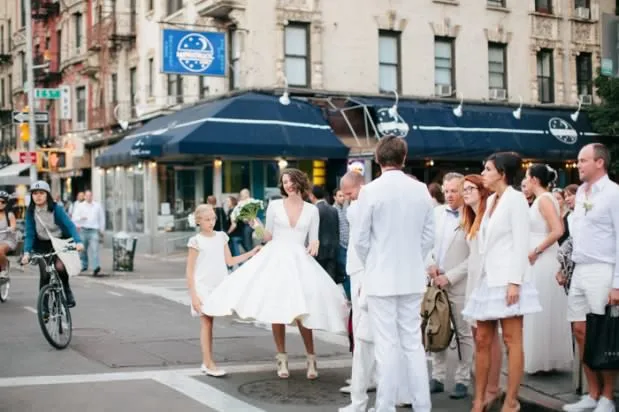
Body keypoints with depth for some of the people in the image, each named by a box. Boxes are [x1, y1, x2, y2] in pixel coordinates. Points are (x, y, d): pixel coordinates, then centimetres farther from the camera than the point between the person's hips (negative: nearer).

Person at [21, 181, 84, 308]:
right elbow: (29, 233, -8)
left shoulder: (56, 208, -14)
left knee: (60, 267, -22)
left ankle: (67, 292, 6)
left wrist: (78, 241, -38)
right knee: (45, 275, -10)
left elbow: (69, 225, -22)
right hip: (42, 246, 2)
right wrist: (27, 252, -23)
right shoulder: (30, 212, -7)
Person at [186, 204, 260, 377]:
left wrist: (251, 253, 8)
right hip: (203, 287, -5)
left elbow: (229, 261, 15)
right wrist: (193, 295, -12)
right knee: (206, 324, -4)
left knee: (208, 323, 9)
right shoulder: (196, 241, -6)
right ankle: (209, 364, 1)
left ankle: (206, 363, 14)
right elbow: (190, 271, -6)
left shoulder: (221, 237, 9)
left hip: (218, 287, 5)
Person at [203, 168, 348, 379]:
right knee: (276, 310, -1)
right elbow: (268, 237, 9)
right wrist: (258, 227, -9)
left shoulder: (312, 210, 7)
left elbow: (314, 239, 9)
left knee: (300, 312, -9)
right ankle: (282, 360, 10)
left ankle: (311, 359, 3)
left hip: (299, 261, -1)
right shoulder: (274, 205, 6)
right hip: (275, 259, 1)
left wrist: (314, 246, -12)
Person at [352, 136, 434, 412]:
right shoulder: (421, 190, 1)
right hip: (413, 278, 4)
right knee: (413, 342, 11)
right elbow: (429, 236, 5)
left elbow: (360, 239, -7)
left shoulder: (370, 191, -11)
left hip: (381, 278, -4)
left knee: (387, 345, 1)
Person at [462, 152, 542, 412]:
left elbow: (521, 244, -12)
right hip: (489, 278, 8)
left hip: (507, 278, -8)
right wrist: (482, 274, 13)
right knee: (482, 340, 7)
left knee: (511, 340, -4)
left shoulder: (515, 198, -6)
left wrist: (514, 281, -18)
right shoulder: (491, 200, 17)